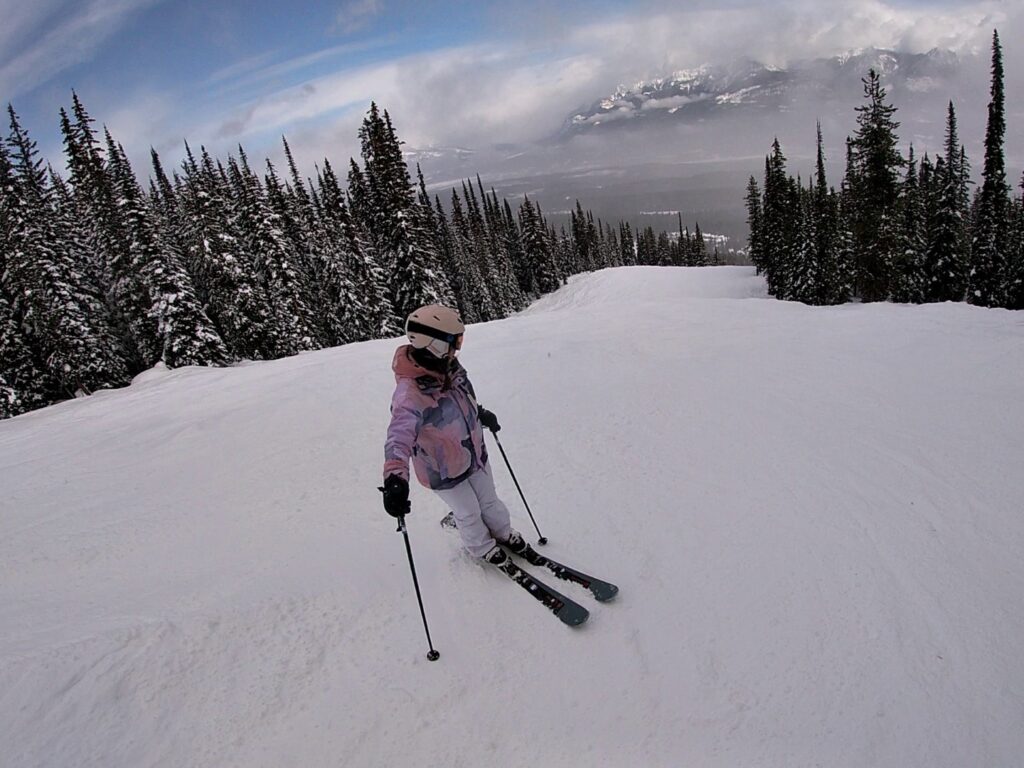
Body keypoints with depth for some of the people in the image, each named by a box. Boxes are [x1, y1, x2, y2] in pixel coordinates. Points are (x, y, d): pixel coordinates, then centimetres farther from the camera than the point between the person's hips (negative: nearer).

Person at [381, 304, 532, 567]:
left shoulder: (450, 368, -13)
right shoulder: (410, 394, -37)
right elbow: (399, 438, -45)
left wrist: (482, 414, 23)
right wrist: (395, 480, -59)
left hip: (474, 454, 6)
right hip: (445, 472, -6)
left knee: (489, 501, 26)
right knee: (469, 513, 19)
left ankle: (503, 532, 55)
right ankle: (482, 547, 49)